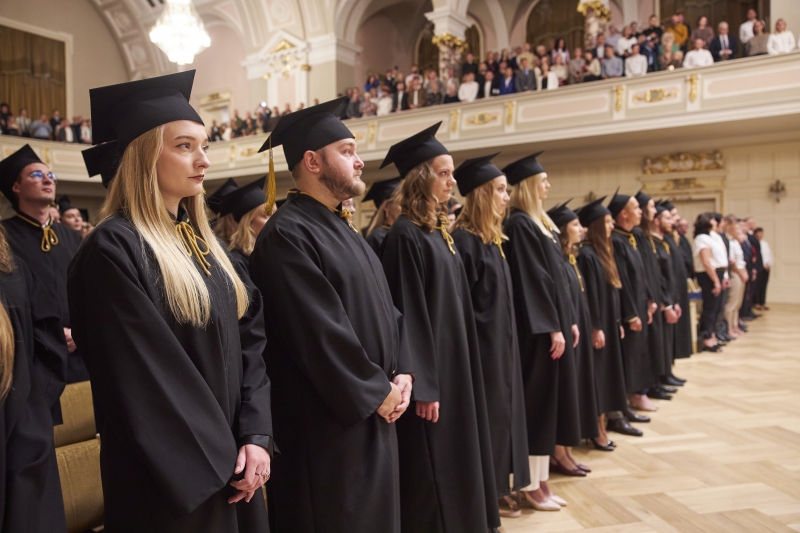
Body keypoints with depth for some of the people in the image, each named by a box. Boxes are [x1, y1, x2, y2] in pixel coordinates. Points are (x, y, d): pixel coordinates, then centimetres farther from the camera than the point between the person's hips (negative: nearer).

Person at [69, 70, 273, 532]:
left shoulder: (203, 240, 7)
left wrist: (256, 434, -7)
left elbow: (250, 336, 3)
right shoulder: (113, 250, -16)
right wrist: (219, 458, -13)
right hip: (170, 479, -7)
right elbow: (143, 378, -19)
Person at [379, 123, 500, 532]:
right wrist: (423, 386, -20)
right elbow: (408, 315, -20)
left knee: (454, 459, 18)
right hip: (429, 366, -9)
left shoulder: (438, 231, 11)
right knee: (430, 471, 2)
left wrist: (461, 365, 17)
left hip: (453, 361, 9)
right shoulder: (405, 235, -16)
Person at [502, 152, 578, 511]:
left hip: (554, 323, 10)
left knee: (550, 399, 12)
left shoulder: (539, 222, 16)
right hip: (538, 329, -10)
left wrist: (569, 320, 15)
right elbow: (530, 280, -19)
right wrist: (552, 327, -20)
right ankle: (530, 486, 9)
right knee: (538, 401, -3)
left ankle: (540, 480, 21)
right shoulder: (519, 224, -13)